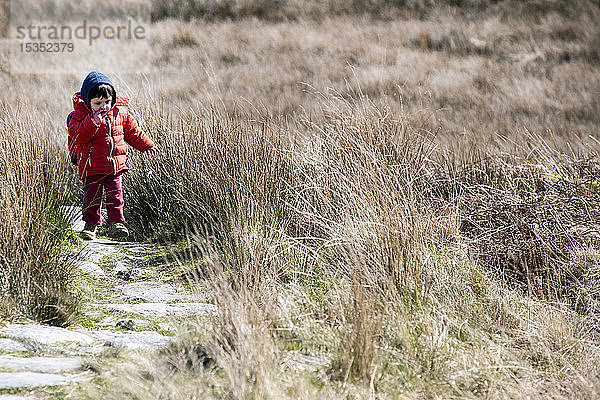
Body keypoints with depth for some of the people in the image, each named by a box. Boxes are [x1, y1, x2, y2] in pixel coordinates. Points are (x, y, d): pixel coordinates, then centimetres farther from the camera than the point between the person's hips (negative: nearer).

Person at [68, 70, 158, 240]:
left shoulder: (120, 113, 4)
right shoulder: (80, 114, -6)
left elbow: (133, 131, 16)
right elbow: (77, 135, -20)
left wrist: (147, 145, 14)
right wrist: (93, 121, -27)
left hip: (115, 164, 2)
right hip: (92, 166, -2)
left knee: (115, 195, 0)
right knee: (92, 196, 4)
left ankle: (116, 223, 7)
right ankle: (90, 225, 18)